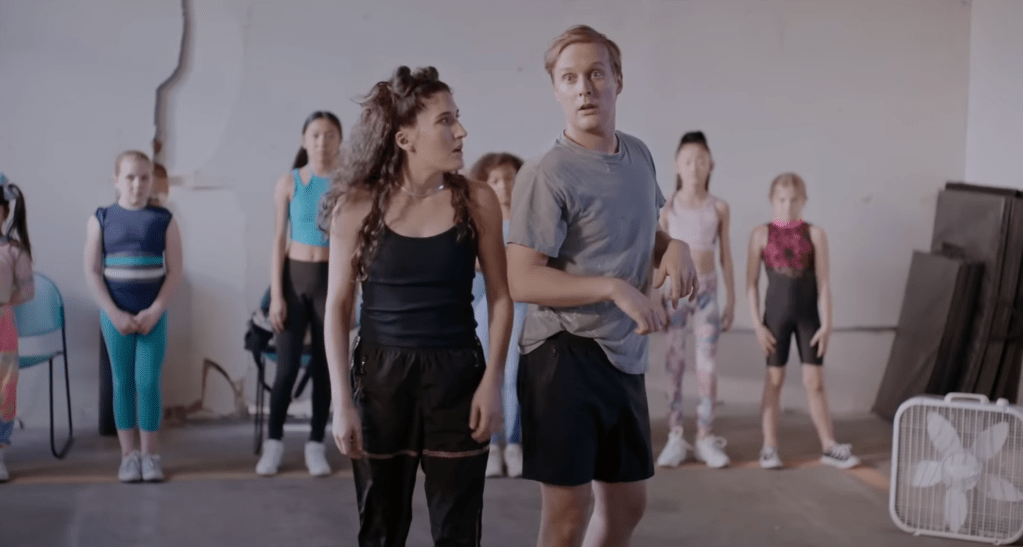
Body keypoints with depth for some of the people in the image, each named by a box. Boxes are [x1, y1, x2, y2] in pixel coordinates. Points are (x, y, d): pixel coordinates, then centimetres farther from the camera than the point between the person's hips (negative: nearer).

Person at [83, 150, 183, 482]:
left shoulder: (164, 220, 0)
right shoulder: (101, 219, 0)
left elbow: (175, 271, -1)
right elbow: (92, 272, -2)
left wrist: (154, 311, -11)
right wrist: (115, 314, -11)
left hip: (153, 314, 0)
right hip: (115, 314, 0)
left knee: (148, 383, -2)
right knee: (122, 382, 5)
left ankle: (150, 455, 8)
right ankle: (128, 455, 12)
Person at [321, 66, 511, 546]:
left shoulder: (476, 201, -3)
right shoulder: (358, 206, -5)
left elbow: (499, 297, 2)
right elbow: (337, 307, -2)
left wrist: (492, 381, -6)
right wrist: (341, 401, -6)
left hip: (457, 375, 1)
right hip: (381, 374, 0)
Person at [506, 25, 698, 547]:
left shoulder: (638, 155, 9)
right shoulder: (546, 175, -15)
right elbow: (521, 280, -19)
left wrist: (673, 246, 2)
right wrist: (616, 289, -25)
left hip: (625, 357, 8)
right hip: (564, 354, -7)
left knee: (628, 502, 18)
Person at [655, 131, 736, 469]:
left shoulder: (719, 207, 0)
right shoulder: (668, 207, -3)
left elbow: (726, 256, 5)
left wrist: (731, 300, 4)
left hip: (707, 289, 1)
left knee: (708, 365, 1)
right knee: (674, 364, 4)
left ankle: (706, 438, 10)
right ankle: (675, 438, 10)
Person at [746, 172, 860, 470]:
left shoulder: (815, 234, -2)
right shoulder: (762, 234, -3)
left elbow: (823, 282, -3)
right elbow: (752, 283, -2)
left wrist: (826, 323, -7)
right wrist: (758, 325, -7)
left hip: (808, 315, 0)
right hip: (776, 314, 0)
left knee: (815, 381, 4)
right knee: (774, 379, 6)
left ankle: (829, 446, 12)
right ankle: (769, 447, 11)